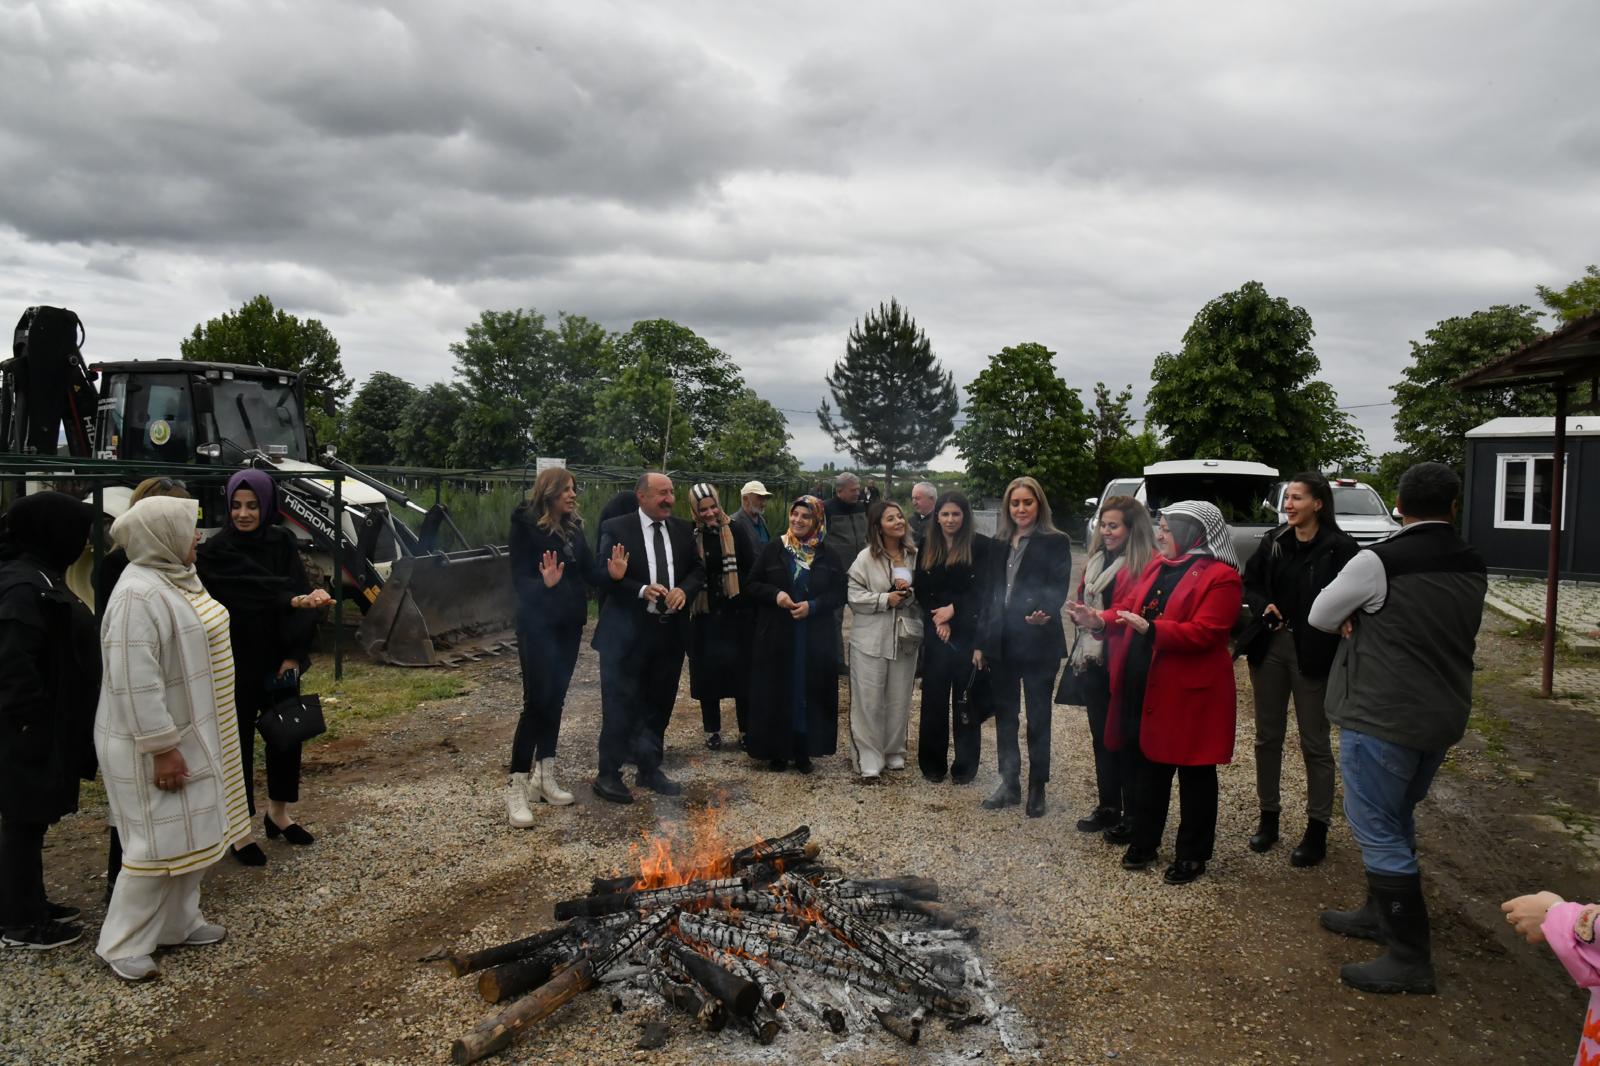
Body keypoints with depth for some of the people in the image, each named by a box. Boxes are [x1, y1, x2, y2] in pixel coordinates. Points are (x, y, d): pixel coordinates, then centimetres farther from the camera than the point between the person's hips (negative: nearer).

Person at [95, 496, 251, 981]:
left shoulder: (177, 577, 8)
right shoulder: (139, 595, -24)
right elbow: (135, 683, -27)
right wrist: (160, 749, -24)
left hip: (192, 734, 10)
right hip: (157, 743, -10)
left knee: (190, 837, 17)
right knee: (158, 845, -1)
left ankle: (178, 923, 31)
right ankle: (122, 945, 14)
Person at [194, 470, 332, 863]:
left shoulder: (283, 542, 0)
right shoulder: (216, 551, -11)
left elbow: (302, 596, -7)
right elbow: (254, 589, -27)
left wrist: (293, 655, -15)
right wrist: (296, 598, -45)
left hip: (279, 660, 4)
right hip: (236, 664, -4)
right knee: (239, 742, 6)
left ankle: (279, 813, 33)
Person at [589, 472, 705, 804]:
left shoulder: (683, 530, 7)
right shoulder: (615, 529, -7)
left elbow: (698, 569, 11)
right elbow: (602, 574, -11)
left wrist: (684, 589, -10)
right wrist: (641, 590, -23)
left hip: (671, 631, 5)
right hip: (627, 632, -5)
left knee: (659, 705, 16)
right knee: (620, 706, 1)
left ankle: (650, 769, 31)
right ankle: (608, 775, 15)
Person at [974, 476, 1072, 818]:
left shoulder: (1055, 542, -4)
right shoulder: (1000, 543, 11)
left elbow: (1058, 588, -14)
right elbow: (989, 593, 13)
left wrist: (1045, 613, -36)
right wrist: (981, 641, 11)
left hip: (1037, 644, -5)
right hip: (1001, 643, 5)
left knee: (1038, 719, 5)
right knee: (1004, 716, 12)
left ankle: (1037, 789, 17)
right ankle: (1009, 785, 24)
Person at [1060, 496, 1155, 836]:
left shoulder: (1147, 564, -12)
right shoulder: (1095, 562, 14)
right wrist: (1081, 613, 4)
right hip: (1093, 662, 8)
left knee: (1128, 740, 2)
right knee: (1101, 737, 15)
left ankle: (1133, 816, 14)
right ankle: (1107, 807, 27)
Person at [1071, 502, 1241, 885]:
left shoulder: (1221, 577, -14)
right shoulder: (1157, 565, 12)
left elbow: (1204, 633, -22)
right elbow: (1129, 605, 13)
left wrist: (1150, 629, -29)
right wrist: (1100, 620, -6)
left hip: (1190, 691, -7)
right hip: (1146, 685, 8)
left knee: (1194, 772, 6)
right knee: (1150, 764, 17)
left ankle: (1193, 854, 19)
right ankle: (1145, 841, 31)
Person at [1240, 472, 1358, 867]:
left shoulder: (1340, 547, -10)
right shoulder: (1273, 542, 5)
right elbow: (1248, 583, 12)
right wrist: (1263, 606, -8)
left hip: (1311, 653, -5)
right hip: (1269, 646, 5)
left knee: (1314, 742, 6)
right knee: (1267, 736, 13)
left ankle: (1317, 829, 17)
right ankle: (1268, 816, 27)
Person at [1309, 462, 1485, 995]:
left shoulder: (1377, 562, -17)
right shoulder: (1474, 567, 5)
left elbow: (1320, 616, -5)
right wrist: (1376, 621, 1)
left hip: (1381, 718, -8)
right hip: (1443, 716, 8)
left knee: (1378, 831, 1)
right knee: (1398, 820, 22)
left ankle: (1410, 959, 7)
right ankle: (1380, 913, 38)